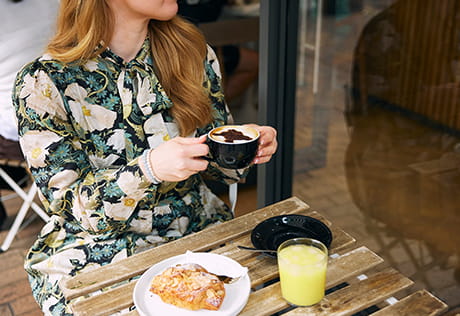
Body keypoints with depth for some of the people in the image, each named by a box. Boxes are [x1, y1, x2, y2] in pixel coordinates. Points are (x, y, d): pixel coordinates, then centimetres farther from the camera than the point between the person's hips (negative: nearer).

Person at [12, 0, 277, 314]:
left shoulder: (194, 52, 0)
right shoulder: (42, 84, -12)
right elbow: (69, 203, -13)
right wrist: (149, 168, -31)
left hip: (199, 230, 4)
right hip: (99, 252, -3)